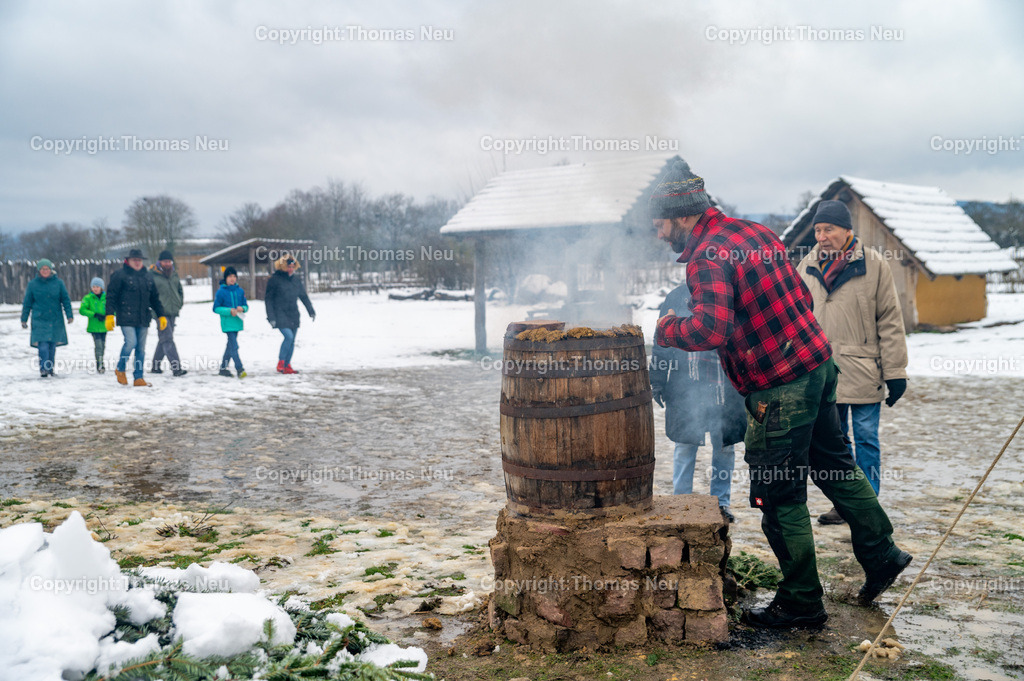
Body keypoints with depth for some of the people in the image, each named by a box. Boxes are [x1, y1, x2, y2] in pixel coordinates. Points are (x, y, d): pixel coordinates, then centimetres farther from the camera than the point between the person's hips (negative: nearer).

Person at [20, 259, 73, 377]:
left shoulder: (58, 283, 3)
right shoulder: (32, 284, 2)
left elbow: (66, 300, 6)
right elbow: (27, 303, 8)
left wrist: (69, 315, -2)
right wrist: (24, 319, 8)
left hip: (56, 320, 1)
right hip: (39, 320, -1)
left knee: (52, 345, 6)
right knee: (43, 346, -13)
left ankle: (50, 368, 19)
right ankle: (43, 369, -11)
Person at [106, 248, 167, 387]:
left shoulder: (147, 277, 16)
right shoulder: (120, 275, -1)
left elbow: (154, 298, 22)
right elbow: (111, 296, -4)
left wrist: (161, 315, 18)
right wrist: (110, 315, -12)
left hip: (143, 318, 5)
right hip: (126, 318, -5)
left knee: (141, 348, 4)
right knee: (131, 342, -17)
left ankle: (138, 378, 8)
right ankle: (120, 369, 7)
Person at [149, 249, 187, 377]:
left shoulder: (174, 274, 13)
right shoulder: (152, 275, -6)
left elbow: (180, 290, 25)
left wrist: (179, 305, 14)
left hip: (173, 312, 7)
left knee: (163, 339, 13)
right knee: (167, 339, -13)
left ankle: (155, 366, 23)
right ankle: (176, 367, -21)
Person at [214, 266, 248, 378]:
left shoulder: (240, 291, 7)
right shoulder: (221, 291, -5)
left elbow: (246, 306, 14)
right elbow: (216, 308, -4)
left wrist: (242, 308, -9)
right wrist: (229, 311, -16)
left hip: (237, 322, 5)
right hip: (227, 324, -5)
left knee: (230, 346, 14)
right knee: (234, 346, -13)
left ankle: (223, 368, 25)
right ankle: (239, 369, -13)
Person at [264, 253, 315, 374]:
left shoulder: (296, 280, 9)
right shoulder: (275, 279, -6)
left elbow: (304, 296, 18)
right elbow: (268, 299, -3)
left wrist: (311, 311, 13)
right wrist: (271, 317, -9)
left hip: (293, 315, 6)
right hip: (280, 314, -6)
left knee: (292, 341, 6)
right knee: (289, 336, -20)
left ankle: (287, 366, 15)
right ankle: (280, 363, -7)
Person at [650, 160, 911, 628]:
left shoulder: (707, 257, -18)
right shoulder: (755, 232, 9)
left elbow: (711, 330, -32)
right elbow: (801, 297, 15)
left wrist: (667, 329, -14)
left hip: (780, 388, -9)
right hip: (817, 361, 9)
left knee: (779, 496, 3)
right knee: (834, 465, 24)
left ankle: (801, 603, 16)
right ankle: (882, 555, 35)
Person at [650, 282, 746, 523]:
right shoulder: (678, 297, 5)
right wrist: (657, 381, 3)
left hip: (725, 388, 1)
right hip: (686, 387, -1)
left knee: (725, 446, 8)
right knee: (685, 445, 3)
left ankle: (721, 502, 20)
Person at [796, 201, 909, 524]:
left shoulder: (873, 264, -4)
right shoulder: (807, 267, 6)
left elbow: (890, 320, -3)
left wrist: (895, 371, -5)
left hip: (863, 372, -3)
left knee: (866, 441, 3)